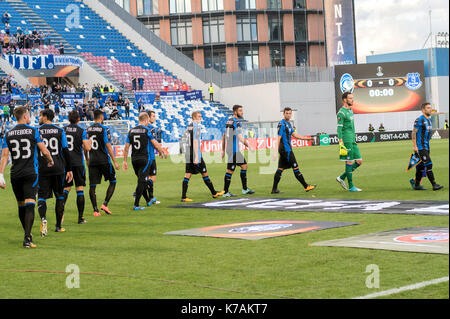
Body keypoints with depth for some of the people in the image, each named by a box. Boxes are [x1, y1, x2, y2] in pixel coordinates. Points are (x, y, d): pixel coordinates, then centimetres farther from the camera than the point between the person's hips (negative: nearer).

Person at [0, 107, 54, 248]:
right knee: (30, 205, -10)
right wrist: (50, 161, 17)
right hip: (30, 173, -4)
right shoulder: (33, 131, -2)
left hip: (15, 174, 4)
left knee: (21, 206, 15)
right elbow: (44, 151, -3)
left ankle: (27, 235, 26)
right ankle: (27, 238, -21)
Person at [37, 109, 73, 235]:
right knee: (60, 196, 13)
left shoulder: (37, 131, -1)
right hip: (58, 168, 2)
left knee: (41, 196, 2)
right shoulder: (60, 131, 4)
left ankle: (43, 218, -26)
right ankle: (58, 226, 18)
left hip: (42, 168, -1)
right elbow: (65, 151, 1)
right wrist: (69, 169, 6)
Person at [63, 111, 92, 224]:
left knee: (66, 188, 13)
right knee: (80, 189, 3)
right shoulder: (81, 131, -5)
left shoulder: (63, 130, 4)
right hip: (78, 163, -3)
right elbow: (87, 148, -11)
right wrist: (89, 143, 10)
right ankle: (80, 217, 2)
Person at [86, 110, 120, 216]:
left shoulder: (88, 130, 8)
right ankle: (105, 204, 0)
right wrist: (115, 161, -7)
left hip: (92, 161, 4)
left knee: (92, 185, 4)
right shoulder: (104, 129, -7)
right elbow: (108, 146, -11)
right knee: (112, 181, 11)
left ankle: (95, 210, 1)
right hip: (104, 160, -4)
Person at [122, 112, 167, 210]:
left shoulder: (131, 131, 7)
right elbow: (155, 144, -6)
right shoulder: (147, 130, -8)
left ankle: (148, 201, 29)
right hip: (145, 159, -6)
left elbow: (126, 147, 6)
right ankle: (136, 205, -7)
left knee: (142, 181, 17)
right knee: (142, 182, -4)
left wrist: (125, 161, 11)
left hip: (134, 159, 6)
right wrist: (163, 152, 10)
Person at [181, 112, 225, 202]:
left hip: (188, 154, 8)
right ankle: (214, 193, 14)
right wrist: (196, 157, -20)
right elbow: (195, 142, -17)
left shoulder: (189, 126, 14)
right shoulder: (197, 127, -11)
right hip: (195, 154, -8)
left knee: (187, 175, 3)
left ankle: (183, 197, -4)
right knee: (205, 174, 3)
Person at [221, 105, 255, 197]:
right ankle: (225, 192, 1)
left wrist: (223, 150, 21)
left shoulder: (229, 121, 14)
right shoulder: (236, 122, -14)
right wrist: (249, 146, -19)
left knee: (244, 166, 14)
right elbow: (240, 138, -22)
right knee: (230, 170, -4)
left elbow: (224, 136, 18)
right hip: (234, 150, -10)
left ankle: (245, 189, 18)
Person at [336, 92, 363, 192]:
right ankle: (351, 186, 1)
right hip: (346, 141, -9)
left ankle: (342, 178, 15)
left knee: (359, 161, 7)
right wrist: (341, 143, -21)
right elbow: (339, 129, -16)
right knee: (350, 162, -5)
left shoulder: (350, 111, 18)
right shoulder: (341, 112, -11)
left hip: (352, 141, 9)